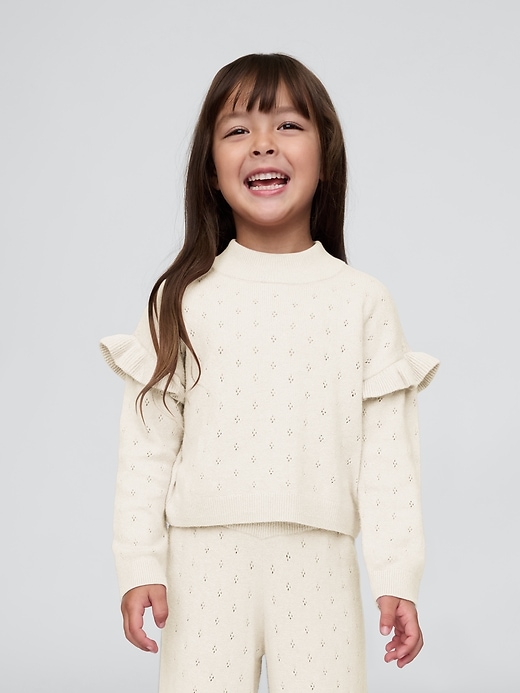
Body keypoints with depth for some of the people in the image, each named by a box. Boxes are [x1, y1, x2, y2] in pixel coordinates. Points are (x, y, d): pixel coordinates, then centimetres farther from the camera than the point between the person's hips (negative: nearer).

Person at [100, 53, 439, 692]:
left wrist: (397, 578, -2)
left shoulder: (363, 302, 1)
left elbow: (387, 449, 0)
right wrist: (141, 566, -1)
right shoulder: (182, 299, 0)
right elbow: (146, 440, 1)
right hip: (205, 563, 0)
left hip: (318, 566, 0)